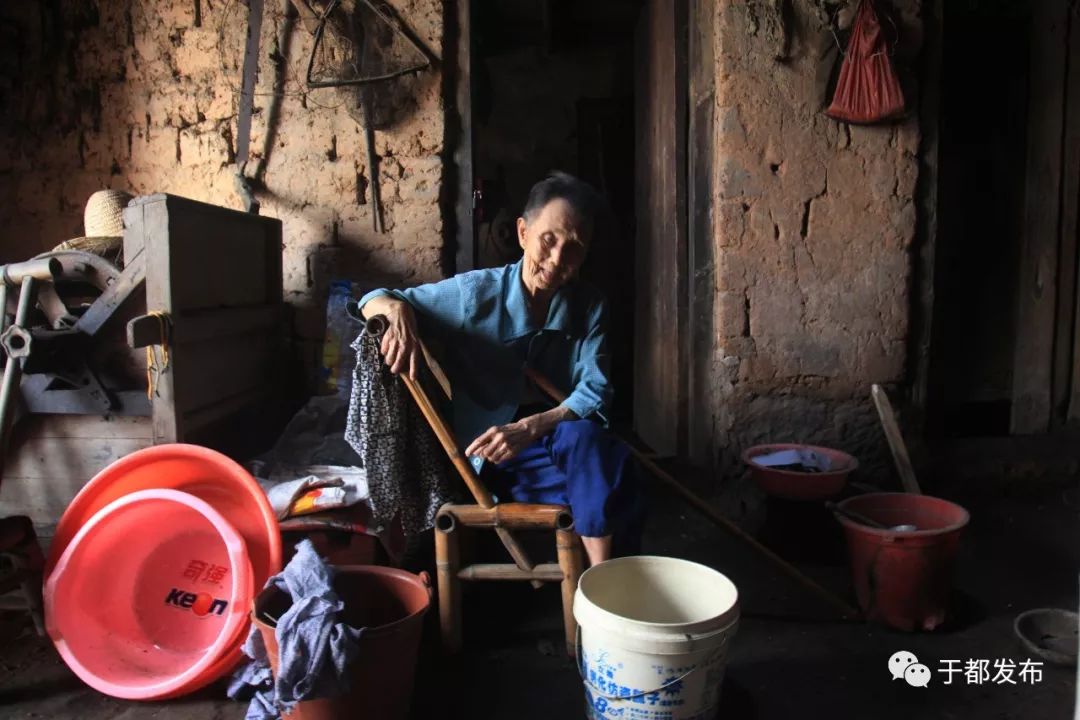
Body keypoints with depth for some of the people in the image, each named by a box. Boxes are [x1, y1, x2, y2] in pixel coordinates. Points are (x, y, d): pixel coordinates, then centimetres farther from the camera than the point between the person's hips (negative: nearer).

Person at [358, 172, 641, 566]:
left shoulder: (589, 307, -4)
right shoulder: (475, 292, -11)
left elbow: (595, 393, -13)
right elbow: (372, 300, -4)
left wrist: (528, 429, -30)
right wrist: (398, 311, -30)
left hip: (564, 443, 3)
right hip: (492, 457, -3)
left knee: (584, 437, -33)